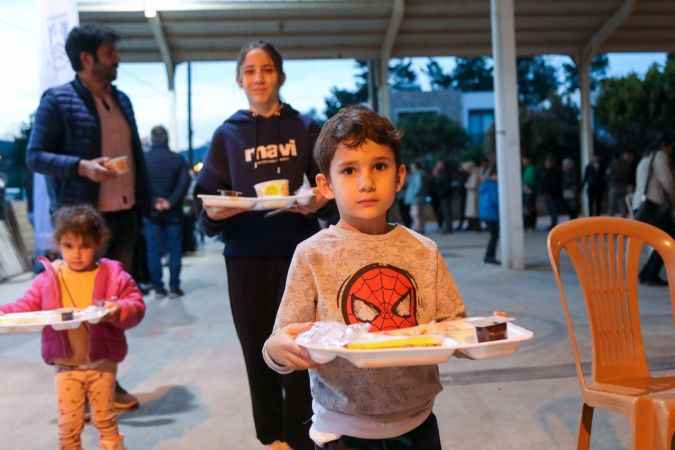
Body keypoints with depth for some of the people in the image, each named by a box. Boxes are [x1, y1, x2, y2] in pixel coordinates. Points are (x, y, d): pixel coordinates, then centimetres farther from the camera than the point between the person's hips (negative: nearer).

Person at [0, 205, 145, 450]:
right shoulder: (48, 278, -2)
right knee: (68, 424, 10)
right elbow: (27, 307, 3)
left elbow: (136, 305, -10)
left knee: (105, 419, 12)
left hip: (102, 362, -2)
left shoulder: (113, 274, -7)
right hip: (65, 366, 2)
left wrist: (119, 310, -30)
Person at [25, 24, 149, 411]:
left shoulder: (122, 100, 13)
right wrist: (82, 166, -25)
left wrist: (144, 201, 11)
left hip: (125, 215, 7)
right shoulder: (57, 100, -6)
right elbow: (35, 156, -9)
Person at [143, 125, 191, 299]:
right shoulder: (177, 159, -1)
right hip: (173, 213, 0)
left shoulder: (143, 159, -1)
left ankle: (158, 288, 7)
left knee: (154, 251, 6)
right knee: (175, 250, 5)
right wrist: (171, 201, -11)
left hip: (151, 213, 0)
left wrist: (153, 202, -8)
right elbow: (184, 182, -10)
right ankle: (174, 287, 5)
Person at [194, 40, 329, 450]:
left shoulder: (305, 128, 7)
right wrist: (215, 212, -17)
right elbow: (208, 200, 5)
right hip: (246, 257, 1)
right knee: (257, 350, 8)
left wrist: (317, 202, -16)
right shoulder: (227, 134, 8)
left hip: (297, 252, -1)